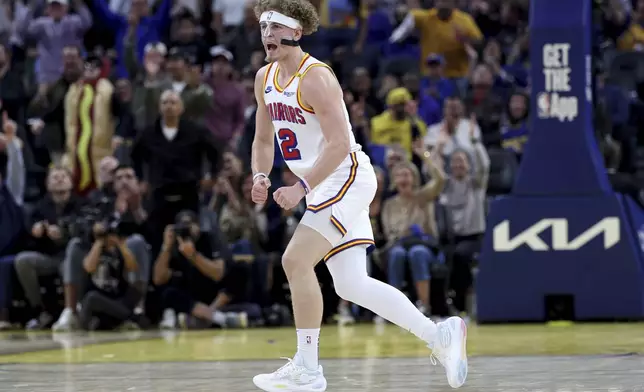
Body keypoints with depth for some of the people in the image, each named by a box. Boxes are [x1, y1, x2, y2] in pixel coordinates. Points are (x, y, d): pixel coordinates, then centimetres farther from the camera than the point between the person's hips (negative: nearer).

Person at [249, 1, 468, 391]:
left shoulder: (315, 77, -18)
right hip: (324, 188, 9)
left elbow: (340, 144, -24)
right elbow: (263, 139, 20)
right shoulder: (265, 79, 9)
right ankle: (440, 334, 14)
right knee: (351, 285, 5)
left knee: (296, 260, -16)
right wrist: (261, 176, 1)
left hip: (347, 179, -9)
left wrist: (301, 188, -29)